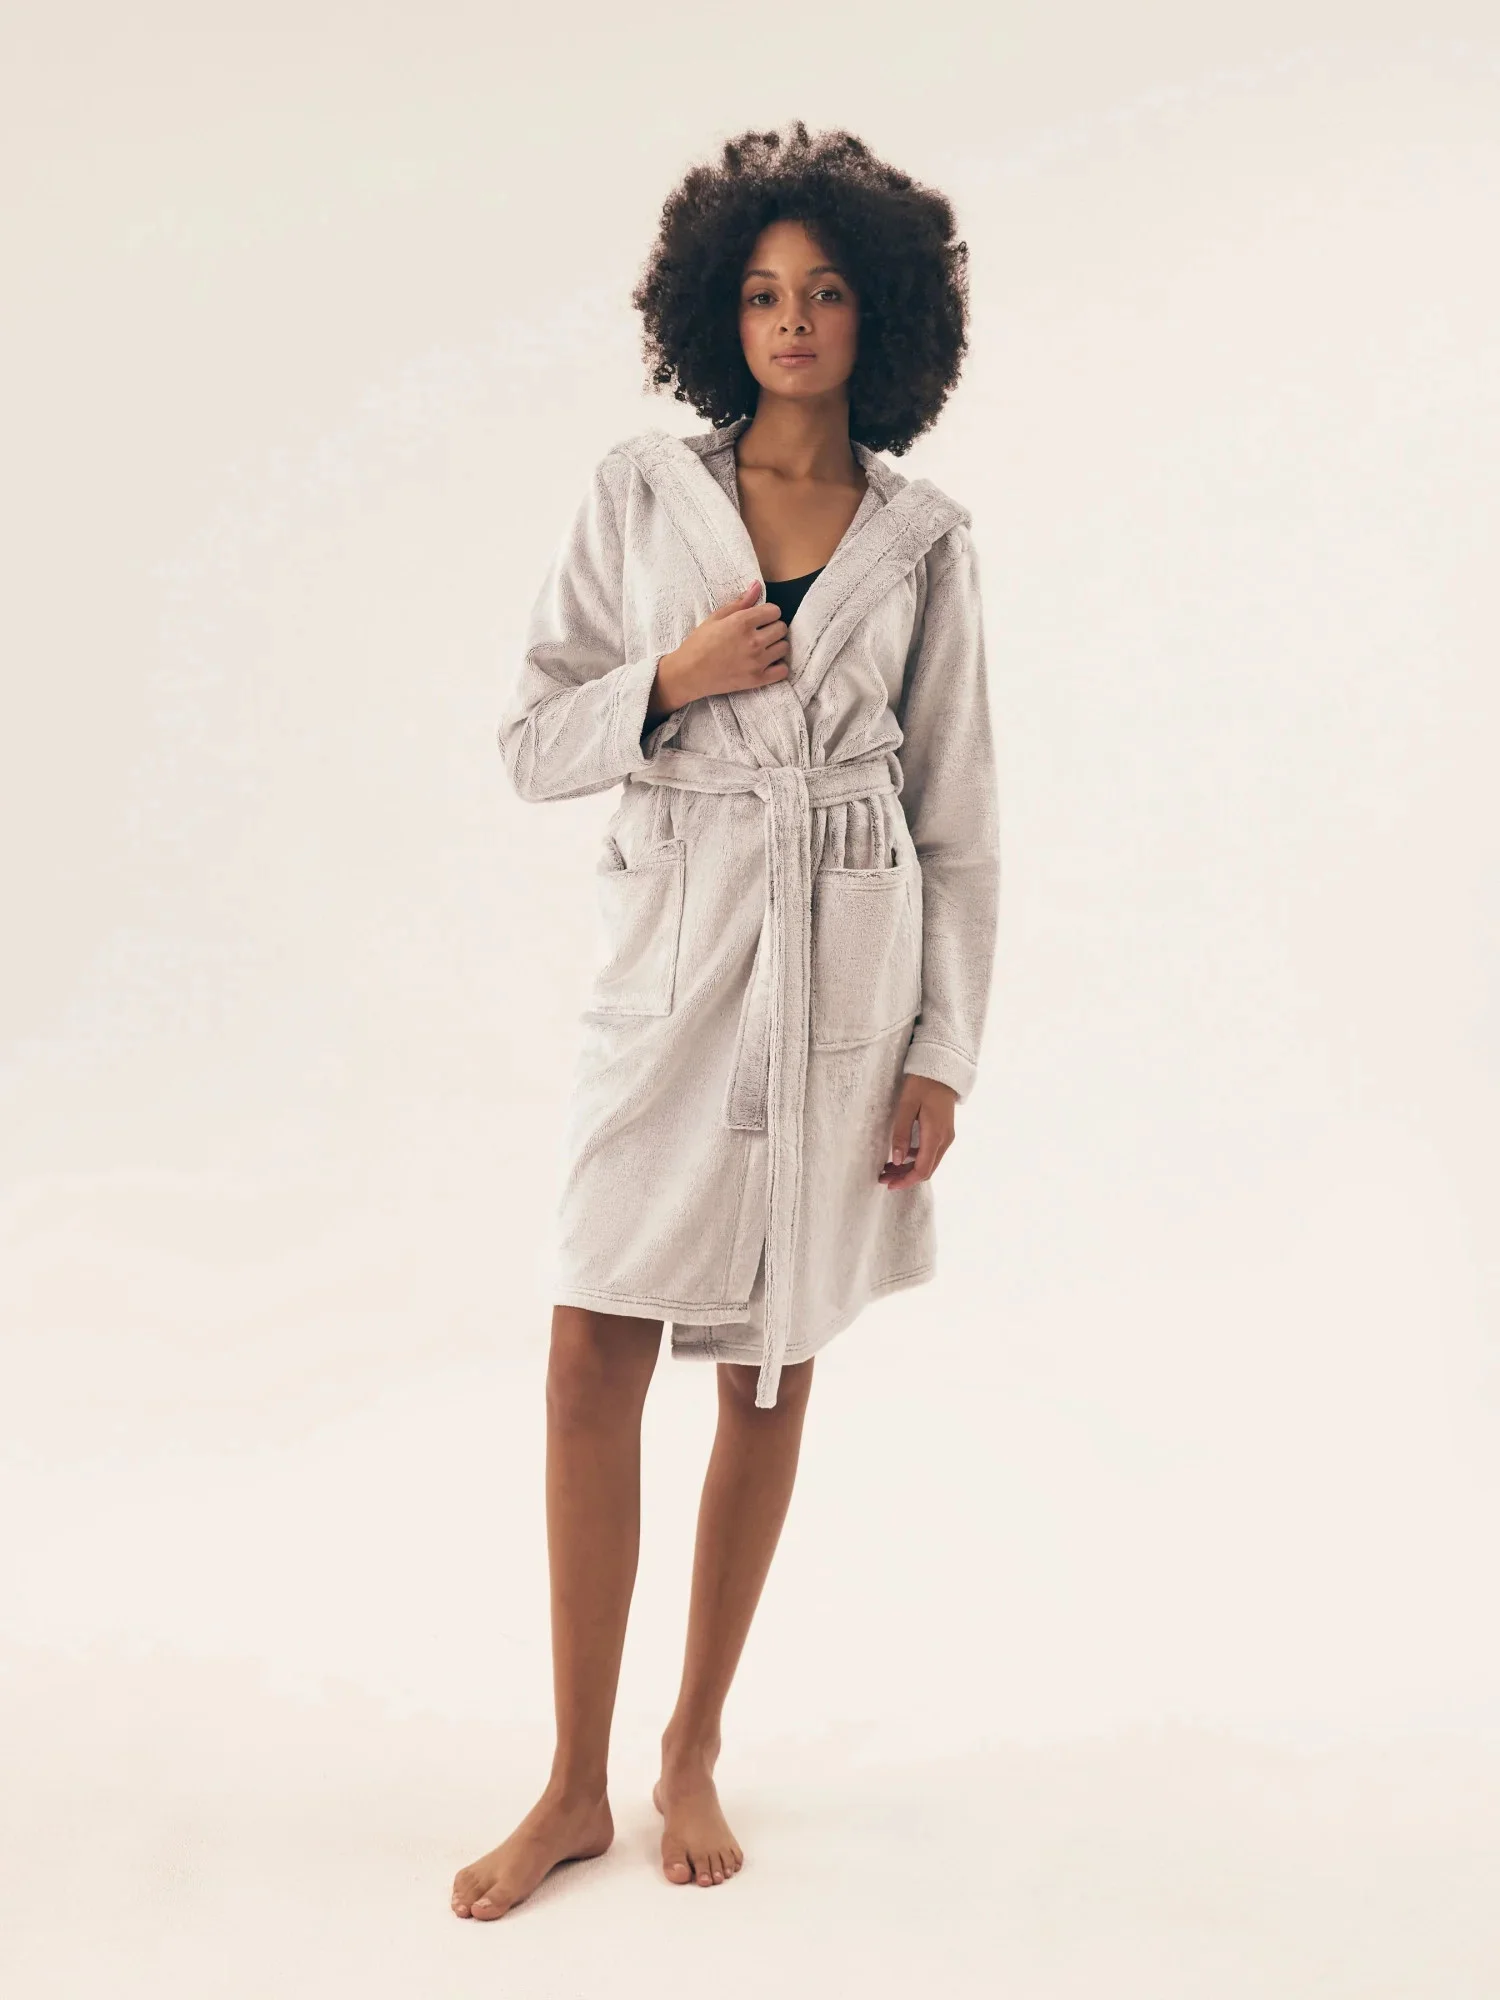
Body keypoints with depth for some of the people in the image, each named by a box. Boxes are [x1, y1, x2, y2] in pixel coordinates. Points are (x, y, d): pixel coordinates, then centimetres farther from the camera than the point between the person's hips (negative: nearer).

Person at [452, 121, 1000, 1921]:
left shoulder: (923, 537, 4)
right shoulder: (638, 493, 4)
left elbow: (957, 813, 4)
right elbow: (531, 740, 5)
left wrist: (943, 1054, -1)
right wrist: (672, 680, -13)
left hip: (849, 972, 0)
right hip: (670, 960, 0)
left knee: (770, 1372, 8)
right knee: (594, 1361, -3)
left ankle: (694, 1749, 26)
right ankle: (576, 1786, 13)